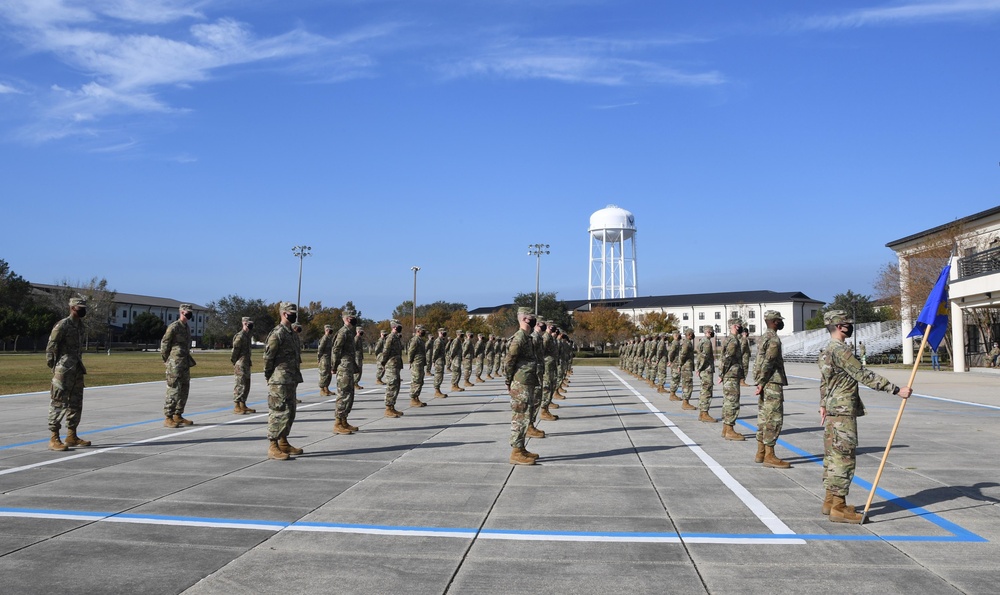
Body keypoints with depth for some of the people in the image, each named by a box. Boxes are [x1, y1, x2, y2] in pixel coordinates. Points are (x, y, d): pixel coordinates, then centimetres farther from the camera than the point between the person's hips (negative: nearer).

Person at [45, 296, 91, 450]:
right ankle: (54, 439, 0)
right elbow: (51, 347, -11)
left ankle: (71, 436, 20)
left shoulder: (80, 325, 13)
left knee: (75, 403, 12)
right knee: (58, 403, -4)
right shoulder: (62, 325, -11)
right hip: (63, 371, -8)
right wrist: (54, 367, -11)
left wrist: (80, 366, 14)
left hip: (77, 370, 9)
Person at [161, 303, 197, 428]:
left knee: (184, 390, 12)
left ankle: (178, 416, 20)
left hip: (185, 364, 9)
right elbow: (164, 344, -9)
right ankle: (168, 418, -3)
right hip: (175, 365, -9)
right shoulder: (174, 327, -10)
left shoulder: (187, 328, 15)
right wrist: (167, 360, -6)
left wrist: (188, 360, 17)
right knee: (174, 390, -8)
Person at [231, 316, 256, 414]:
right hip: (240, 365, -10)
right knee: (239, 385, -7)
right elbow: (235, 350, -16)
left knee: (246, 386, 13)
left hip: (246, 365, 10)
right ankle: (236, 407, -2)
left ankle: (243, 405, 20)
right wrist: (235, 364, -13)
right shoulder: (240, 336, -14)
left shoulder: (248, 336, 16)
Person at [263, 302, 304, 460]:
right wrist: (269, 378, -8)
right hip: (280, 381, -9)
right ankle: (273, 447, -3)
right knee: (278, 412, -7)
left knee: (290, 412, 14)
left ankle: (283, 443, 24)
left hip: (291, 380, 9)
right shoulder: (277, 333, -13)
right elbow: (268, 357, -14)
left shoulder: (293, 334, 16)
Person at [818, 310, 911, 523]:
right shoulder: (840, 350, -17)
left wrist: (823, 405, 30)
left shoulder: (826, 352, 15)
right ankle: (838, 508, -4)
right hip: (844, 412, -10)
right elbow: (865, 376, -22)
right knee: (845, 458, -7)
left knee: (832, 456, 14)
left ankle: (830, 501, 21)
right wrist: (896, 390, -21)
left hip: (832, 411, 10)